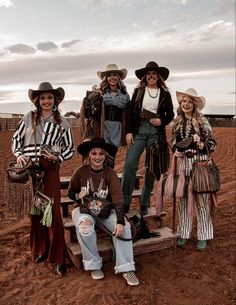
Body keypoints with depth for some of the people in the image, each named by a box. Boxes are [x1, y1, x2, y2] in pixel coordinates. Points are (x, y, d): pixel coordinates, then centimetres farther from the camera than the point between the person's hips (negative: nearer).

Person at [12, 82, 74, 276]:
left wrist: (58, 158, -9)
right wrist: (19, 155, -5)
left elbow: (70, 149, 9)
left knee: (53, 210, -6)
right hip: (29, 168, 2)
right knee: (35, 210, 9)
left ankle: (58, 257, 5)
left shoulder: (62, 123, 6)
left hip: (51, 169, -1)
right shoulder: (29, 118, 6)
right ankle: (40, 250, 28)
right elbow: (16, 138, 12)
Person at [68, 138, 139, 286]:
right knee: (85, 227, -34)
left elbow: (118, 197, -20)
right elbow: (71, 193, 6)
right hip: (84, 209, -1)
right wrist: (78, 195, -19)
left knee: (125, 226, -24)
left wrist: (120, 222, -31)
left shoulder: (110, 173, -10)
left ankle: (126, 268, -13)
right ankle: (93, 265, -11)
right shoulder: (80, 172, -9)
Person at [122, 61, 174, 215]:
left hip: (156, 132, 1)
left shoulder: (165, 94, 9)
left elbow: (170, 114, 14)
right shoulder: (138, 91, 8)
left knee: (151, 168, 4)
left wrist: (162, 121, -7)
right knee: (130, 164, -12)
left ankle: (145, 203, 16)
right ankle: (125, 202, -2)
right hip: (138, 130, 0)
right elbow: (130, 112, 3)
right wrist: (128, 132, -6)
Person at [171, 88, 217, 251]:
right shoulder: (177, 122, 7)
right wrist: (175, 151, -2)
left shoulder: (202, 121, -5)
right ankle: (184, 233, 23)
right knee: (183, 199, 9)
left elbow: (213, 144, -4)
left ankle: (203, 236, 16)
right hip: (182, 163, 4)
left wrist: (201, 144, -23)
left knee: (201, 199, 2)